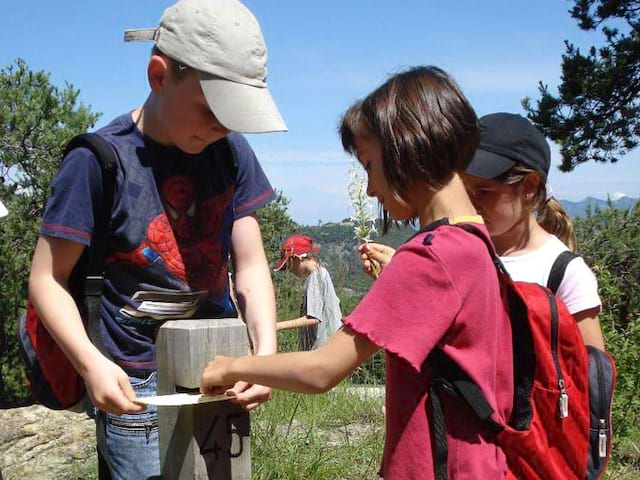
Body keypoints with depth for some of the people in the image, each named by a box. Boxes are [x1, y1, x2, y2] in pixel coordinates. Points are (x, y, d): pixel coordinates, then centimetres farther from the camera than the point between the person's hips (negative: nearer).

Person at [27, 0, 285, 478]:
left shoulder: (230, 152, -3)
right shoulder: (100, 160, -15)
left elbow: (251, 266, -2)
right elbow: (48, 279, -9)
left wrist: (265, 351, -17)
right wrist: (91, 361, -22)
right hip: (137, 385, -4)